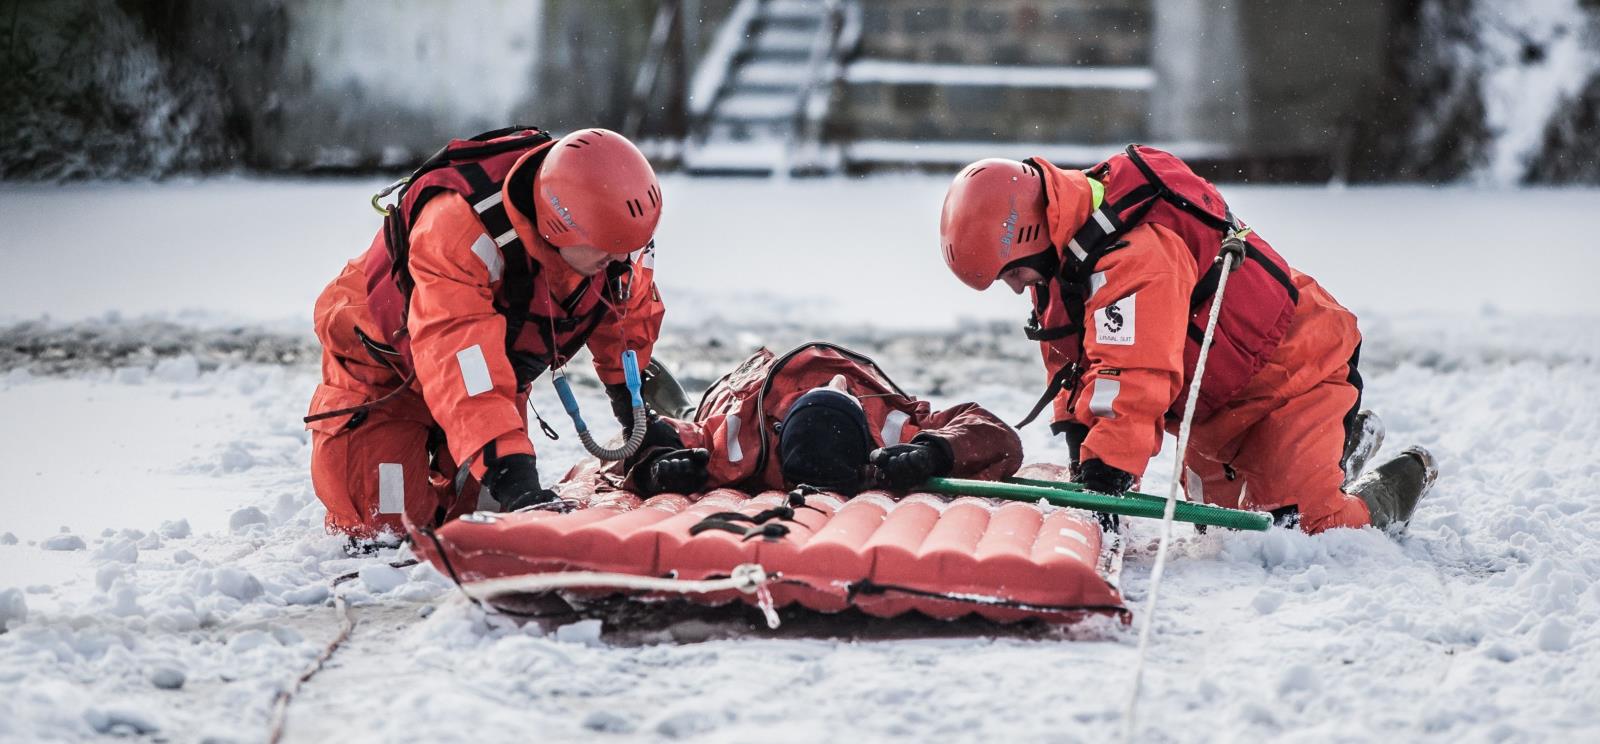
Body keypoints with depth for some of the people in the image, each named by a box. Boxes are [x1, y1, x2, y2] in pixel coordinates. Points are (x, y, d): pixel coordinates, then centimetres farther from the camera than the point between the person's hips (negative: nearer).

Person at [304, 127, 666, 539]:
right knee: (385, 525, -11)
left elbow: (631, 319, -1)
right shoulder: (458, 227, -45)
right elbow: (458, 358, -55)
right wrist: (510, 471, -65)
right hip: (385, 366, -5)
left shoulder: (612, 225, -24)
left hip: (496, 373, 5)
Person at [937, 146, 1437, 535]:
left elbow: (1135, 376, -44)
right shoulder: (1063, 252, -3)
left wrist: (1105, 473, -48)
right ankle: (1345, 439, 37)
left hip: (1294, 370, -10)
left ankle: (1402, 482, 13)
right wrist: (1082, 449, -13)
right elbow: (1073, 364, 1)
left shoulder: (1135, 255, -36)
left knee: (1304, 527, -17)